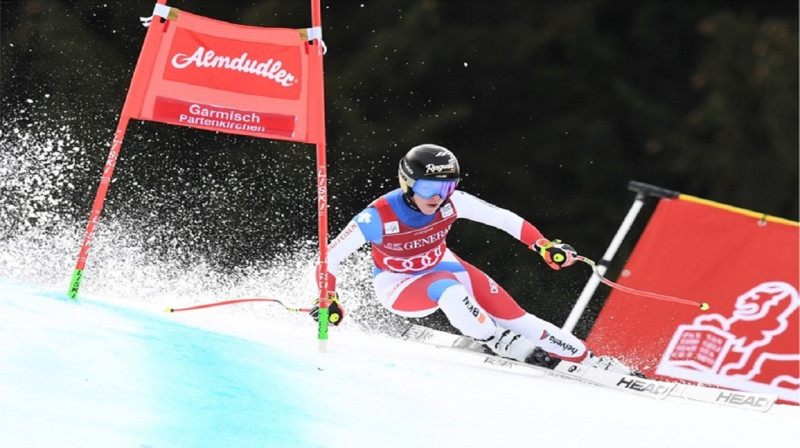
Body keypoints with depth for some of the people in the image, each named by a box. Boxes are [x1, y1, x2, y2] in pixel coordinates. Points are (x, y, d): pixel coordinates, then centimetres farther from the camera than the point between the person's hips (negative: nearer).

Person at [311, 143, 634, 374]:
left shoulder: (452, 202, -23)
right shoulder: (377, 218, -32)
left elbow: (503, 219, -14)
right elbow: (329, 258, -24)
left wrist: (545, 247, -22)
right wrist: (328, 301, -33)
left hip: (442, 267, 4)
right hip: (397, 286, -3)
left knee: (512, 315, -8)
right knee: (448, 289, -37)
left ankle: (590, 361, -1)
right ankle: (502, 345, -21)